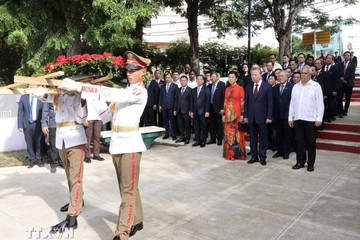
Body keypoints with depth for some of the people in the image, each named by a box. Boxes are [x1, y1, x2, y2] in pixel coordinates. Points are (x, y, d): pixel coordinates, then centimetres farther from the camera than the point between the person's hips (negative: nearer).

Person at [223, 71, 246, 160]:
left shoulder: (240, 88, -3)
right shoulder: (227, 89, 13)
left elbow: (242, 102, -6)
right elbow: (225, 102, 14)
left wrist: (242, 115, -12)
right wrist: (224, 114, 10)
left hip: (237, 114, -5)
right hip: (228, 114, 5)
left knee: (237, 133, -1)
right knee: (228, 133, 7)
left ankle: (238, 153, 8)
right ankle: (229, 153, 17)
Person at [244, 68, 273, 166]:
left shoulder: (267, 86, -4)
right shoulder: (249, 86, 8)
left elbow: (270, 102, -6)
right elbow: (246, 101, 9)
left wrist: (269, 117, -11)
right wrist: (245, 115, 4)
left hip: (262, 116, -4)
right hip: (251, 116, 4)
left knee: (263, 138, 5)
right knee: (253, 137, 10)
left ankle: (262, 157, 17)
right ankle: (254, 156, 20)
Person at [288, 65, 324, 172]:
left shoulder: (316, 86, 0)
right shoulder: (296, 87, 12)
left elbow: (320, 104, -3)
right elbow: (292, 103, 13)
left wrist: (319, 119, -8)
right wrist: (290, 118, 10)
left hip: (311, 119, -3)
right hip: (297, 119, 4)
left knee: (311, 143, 4)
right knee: (299, 142, 9)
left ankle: (310, 164, 15)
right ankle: (300, 162, 20)